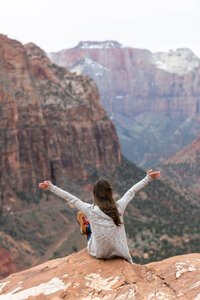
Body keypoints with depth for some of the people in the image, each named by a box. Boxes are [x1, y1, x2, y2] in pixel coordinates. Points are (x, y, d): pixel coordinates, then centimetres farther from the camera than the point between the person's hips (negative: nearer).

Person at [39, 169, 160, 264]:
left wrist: (51, 187, -3)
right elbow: (132, 191, -2)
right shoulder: (119, 206, -16)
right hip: (120, 252, 1)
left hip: (99, 253, 0)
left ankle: (86, 227, 51)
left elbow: (70, 198, -13)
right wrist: (148, 178, 13)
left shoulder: (91, 210, -21)